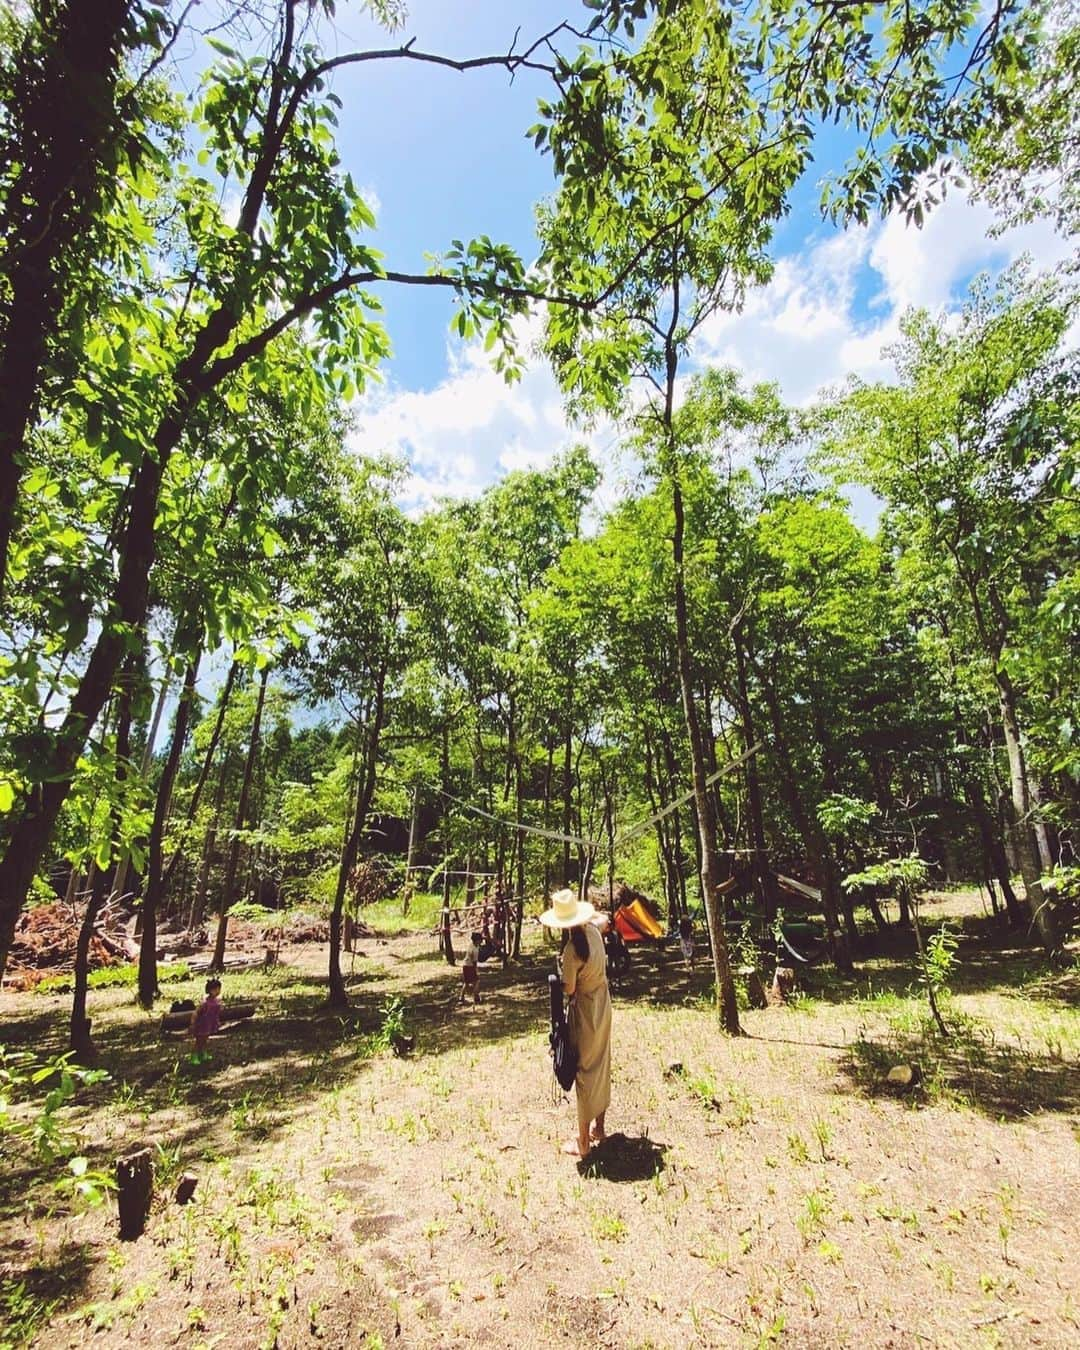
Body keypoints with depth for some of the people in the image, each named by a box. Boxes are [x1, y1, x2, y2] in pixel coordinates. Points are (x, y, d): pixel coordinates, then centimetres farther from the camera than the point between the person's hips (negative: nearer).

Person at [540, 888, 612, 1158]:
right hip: (603, 1006, 7)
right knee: (602, 1067, 20)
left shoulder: (572, 949, -29)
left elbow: (568, 989, -19)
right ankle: (598, 1128, 38)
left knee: (586, 1073, 7)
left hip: (584, 1012, -7)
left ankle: (583, 1142, 23)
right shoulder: (594, 931, -8)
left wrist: (560, 968, -4)